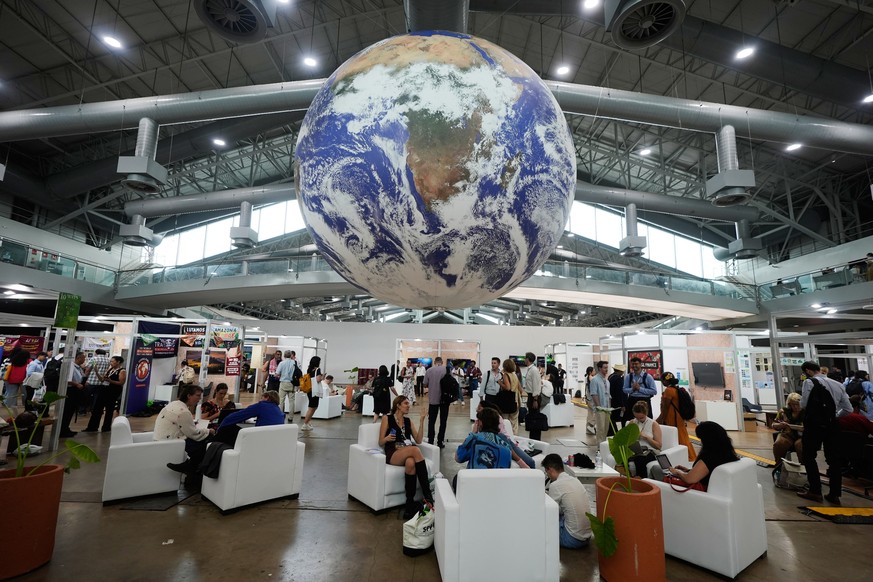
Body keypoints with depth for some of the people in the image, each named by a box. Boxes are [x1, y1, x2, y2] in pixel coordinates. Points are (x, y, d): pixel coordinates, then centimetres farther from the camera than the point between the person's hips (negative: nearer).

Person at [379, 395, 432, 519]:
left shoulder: (408, 421, 20)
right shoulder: (387, 418, 7)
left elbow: (418, 440, 10)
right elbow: (381, 443, 6)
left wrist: (421, 421, 3)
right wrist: (387, 438, -18)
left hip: (407, 454, 4)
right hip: (392, 454, -3)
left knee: (411, 463, -36)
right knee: (415, 449, -35)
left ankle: (410, 503, -30)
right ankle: (428, 496, -34)